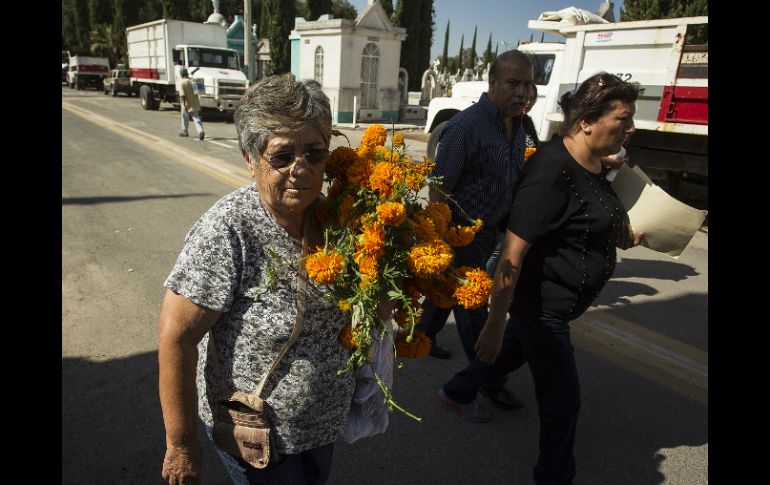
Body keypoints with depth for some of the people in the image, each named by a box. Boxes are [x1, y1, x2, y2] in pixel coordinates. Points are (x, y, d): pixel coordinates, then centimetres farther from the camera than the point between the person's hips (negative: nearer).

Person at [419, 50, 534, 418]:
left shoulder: (517, 126, 5)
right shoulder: (465, 126, -21)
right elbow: (439, 190, -22)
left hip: (489, 231, 8)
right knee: (472, 309, 3)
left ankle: (422, 336, 46)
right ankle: (489, 380, 18)